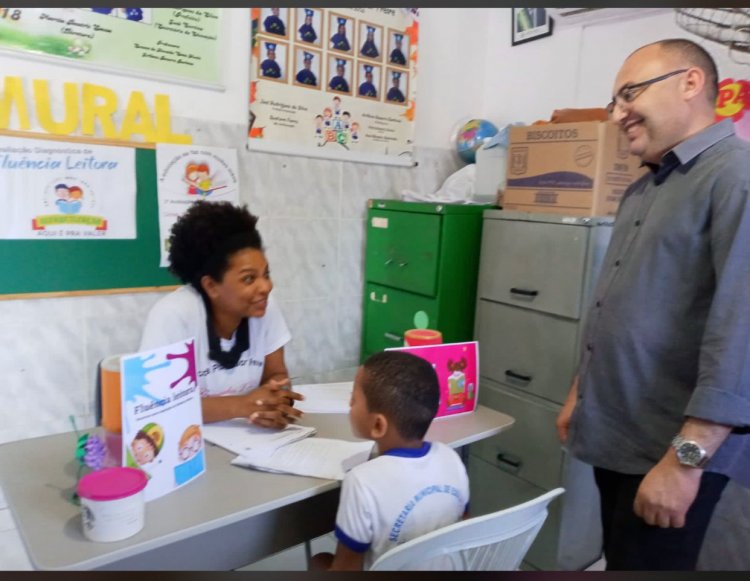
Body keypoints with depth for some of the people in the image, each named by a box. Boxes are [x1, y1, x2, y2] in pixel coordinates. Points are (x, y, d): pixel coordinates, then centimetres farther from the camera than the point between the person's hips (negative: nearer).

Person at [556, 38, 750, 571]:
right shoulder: (642, 190, 13)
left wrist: (688, 456, -25)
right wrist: (582, 393, 19)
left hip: (670, 449, -8)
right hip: (616, 435, 8)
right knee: (619, 559, 21)